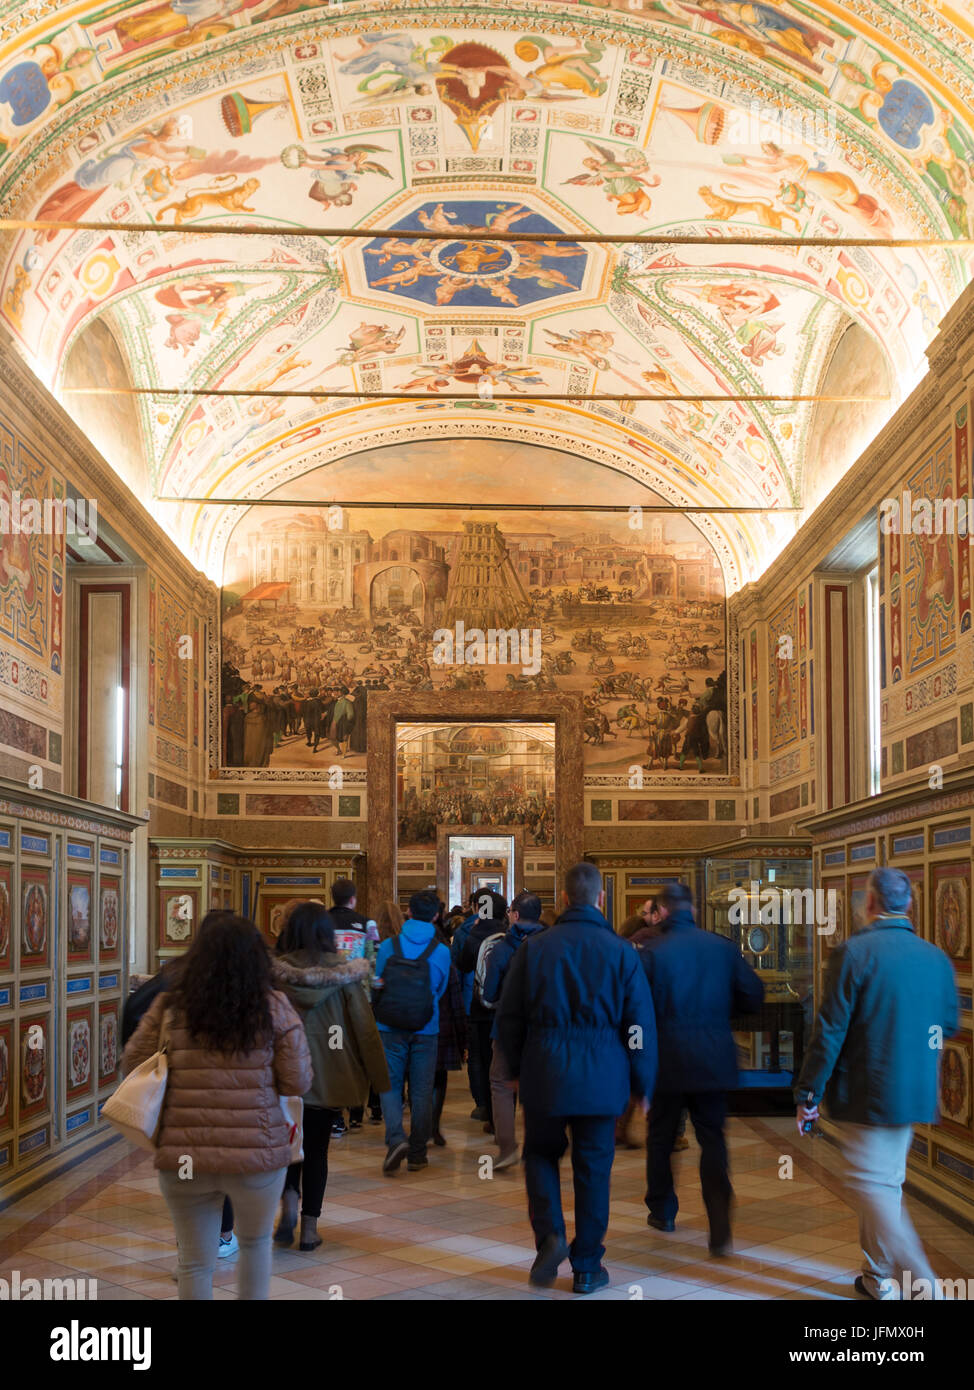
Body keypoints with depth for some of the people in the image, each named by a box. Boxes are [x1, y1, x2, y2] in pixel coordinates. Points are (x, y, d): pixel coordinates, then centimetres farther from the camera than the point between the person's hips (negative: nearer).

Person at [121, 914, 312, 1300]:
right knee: (256, 1243, 25)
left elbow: (131, 1065, 6)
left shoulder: (169, 1006, -3)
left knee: (195, 1263, 13)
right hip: (257, 1153, 0)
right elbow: (298, 1083, -5)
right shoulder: (274, 1007, -6)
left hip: (184, 1156, 0)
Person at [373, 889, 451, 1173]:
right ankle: (417, 1153, 15)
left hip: (391, 1028, -1)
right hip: (426, 1030, 1)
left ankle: (396, 1138, -15)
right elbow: (440, 991, 8)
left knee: (390, 1085, 7)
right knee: (421, 1091, 9)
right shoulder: (442, 952, -3)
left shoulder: (388, 946, -5)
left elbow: (377, 984, 5)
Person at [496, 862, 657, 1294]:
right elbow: (641, 1024, -2)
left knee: (541, 1154, 19)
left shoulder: (534, 947, -1)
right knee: (593, 1169, 10)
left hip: (544, 1073, 0)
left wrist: (515, 1069, 18)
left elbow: (508, 1016, 4)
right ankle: (587, 1267, 16)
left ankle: (550, 1234, -1)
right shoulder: (620, 951, -3)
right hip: (602, 1077, 0)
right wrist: (643, 1086, 8)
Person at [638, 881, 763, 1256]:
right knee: (713, 1141, 6)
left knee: (661, 1139, 17)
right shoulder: (724, 947, -2)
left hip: (667, 1059, -2)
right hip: (713, 1060, 2)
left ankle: (662, 1211, 31)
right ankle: (720, 1231, -4)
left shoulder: (650, 953, -11)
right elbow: (753, 997, 1)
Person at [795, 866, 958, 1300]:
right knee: (886, 1183, 19)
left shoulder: (854, 952, -15)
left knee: (873, 1187, 0)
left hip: (864, 1094, -6)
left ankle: (923, 1287, -8)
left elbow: (830, 1031, -14)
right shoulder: (937, 959, 2)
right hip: (915, 1096, 6)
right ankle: (879, 1278, 29)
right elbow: (948, 1028, 10)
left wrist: (809, 1093, -7)